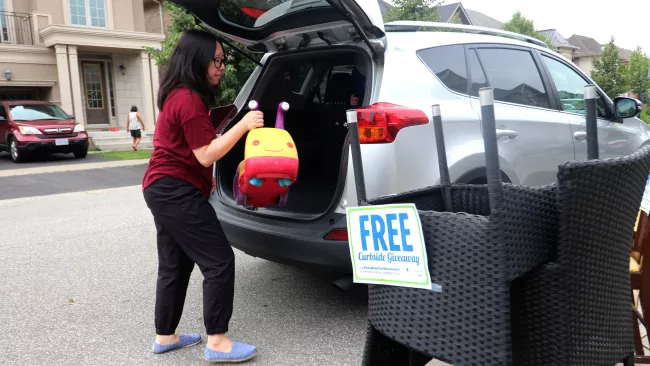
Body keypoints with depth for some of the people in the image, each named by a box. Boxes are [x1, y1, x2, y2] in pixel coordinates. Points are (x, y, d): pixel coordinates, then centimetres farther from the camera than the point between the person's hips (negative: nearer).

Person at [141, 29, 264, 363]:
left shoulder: (179, 96, 16)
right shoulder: (189, 99, -17)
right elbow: (206, 155, -19)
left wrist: (207, 177, 28)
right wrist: (243, 126, -22)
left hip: (165, 189, 11)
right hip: (177, 192, -11)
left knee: (175, 266, 15)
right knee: (219, 262, -9)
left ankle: (165, 336, 25)